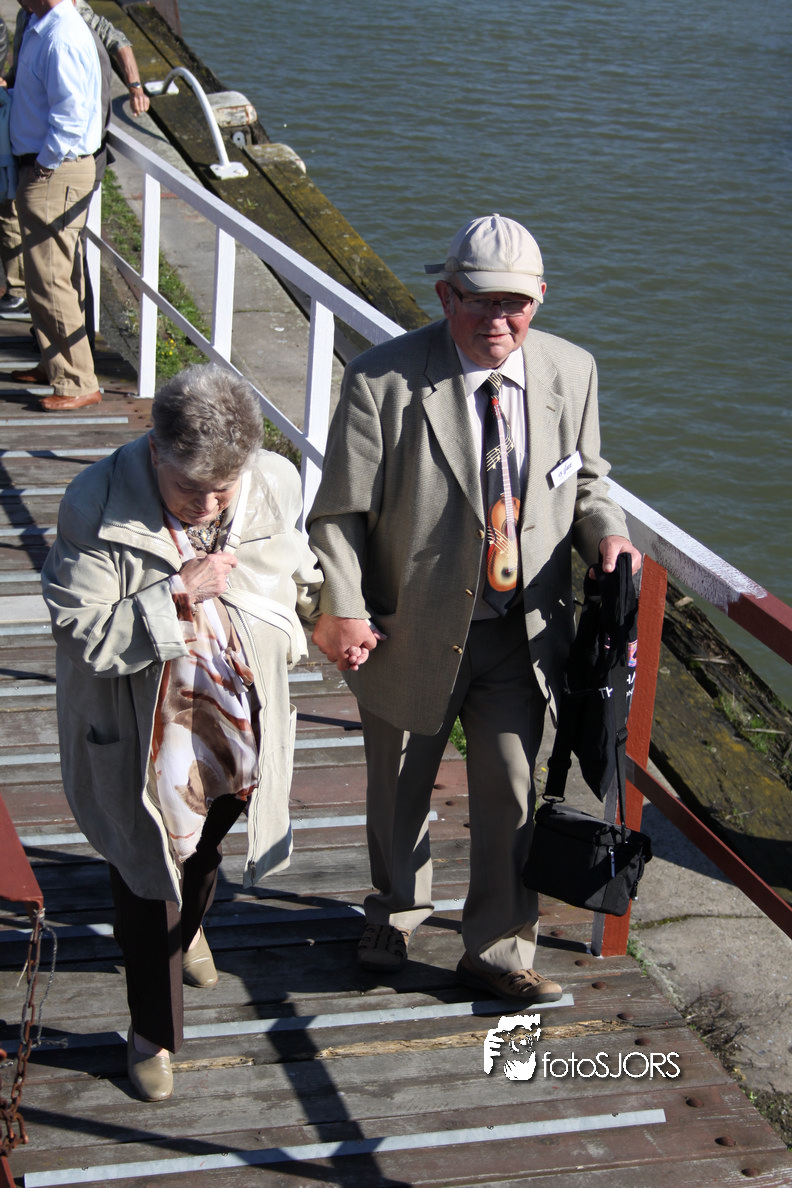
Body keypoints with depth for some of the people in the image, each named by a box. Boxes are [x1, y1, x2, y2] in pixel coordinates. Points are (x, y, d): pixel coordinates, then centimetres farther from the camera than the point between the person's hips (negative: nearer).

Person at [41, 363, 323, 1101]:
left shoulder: (275, 486, -14)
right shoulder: (97, 506, -27)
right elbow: (81, 636, -27)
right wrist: (174, 594, -34)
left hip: (239, 728, 4)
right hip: (142, 740, -4)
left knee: (205, 849, 30)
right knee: (147, 881, 12)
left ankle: (187, 928, 64)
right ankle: (153, 1033, 34)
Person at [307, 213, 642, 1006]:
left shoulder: (572, 372, -5)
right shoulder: (383, 381, -18)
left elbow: (583, 482, 10)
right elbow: (338, 512, -13)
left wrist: (606, 531, -11)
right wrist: (342, 611, -23)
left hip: (523, 633, 2)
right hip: (412, 630, -2)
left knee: (510, 795, 9)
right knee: (399, 791, 20)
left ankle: (497, 951, 31)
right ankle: (395, 911, 49)